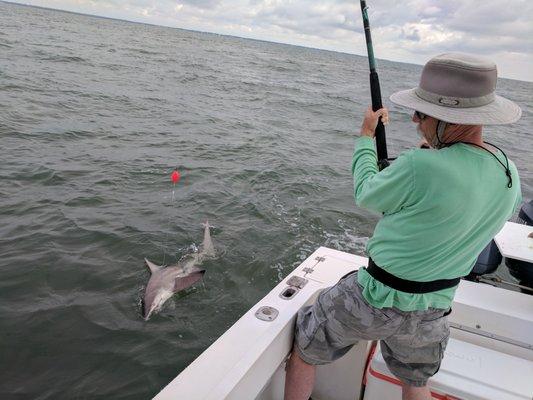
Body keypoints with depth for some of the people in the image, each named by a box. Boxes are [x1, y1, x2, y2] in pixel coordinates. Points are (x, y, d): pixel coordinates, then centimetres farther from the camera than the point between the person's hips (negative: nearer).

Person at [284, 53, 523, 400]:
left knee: (303, 352, 18)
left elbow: (365, 195, -10)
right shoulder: (510, 175, -5)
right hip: (433, 309, 7)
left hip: (373, 299, -6)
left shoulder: (420, 166, -30)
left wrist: (367, 135, 4)